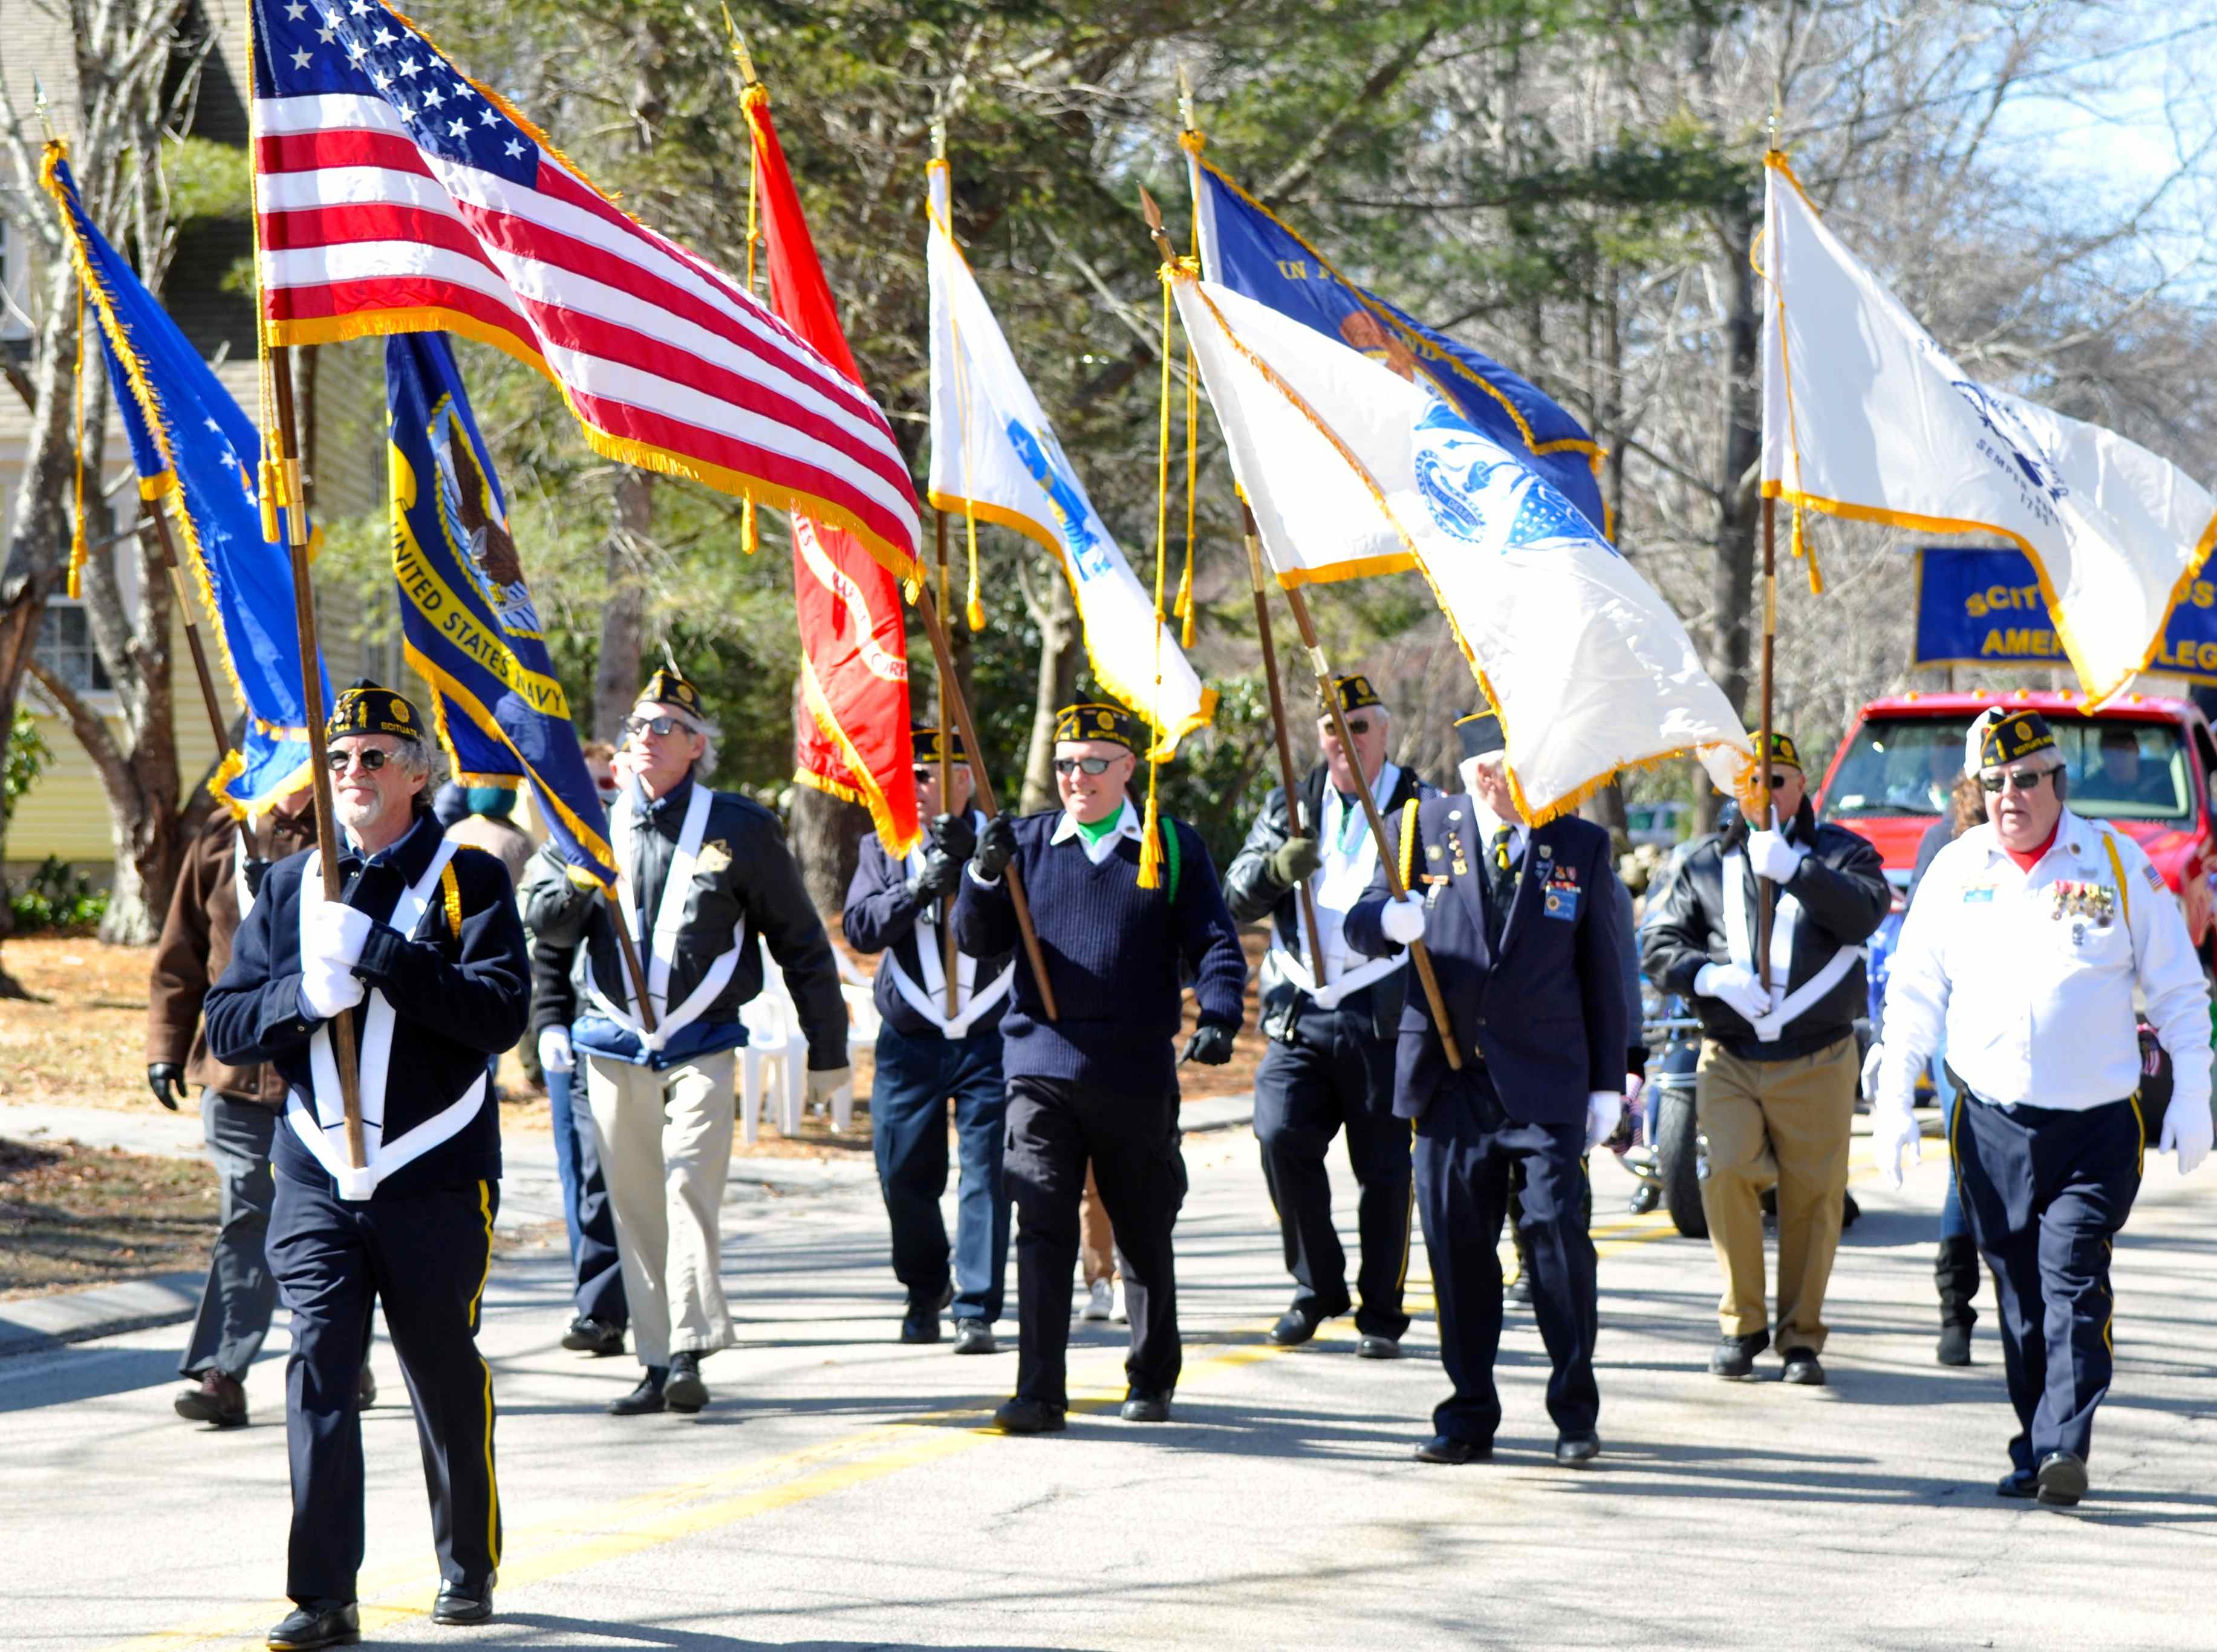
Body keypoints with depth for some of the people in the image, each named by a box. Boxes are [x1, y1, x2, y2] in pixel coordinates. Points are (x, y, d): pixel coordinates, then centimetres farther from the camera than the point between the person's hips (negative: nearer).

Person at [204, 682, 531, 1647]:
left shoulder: (470, 881, -2)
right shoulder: (289, 888, 10)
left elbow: (500, 1014, -16)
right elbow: (227, 1025, 7)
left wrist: (374, 954, -22)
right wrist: (304, 997, -13)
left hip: (435, 1179, -2)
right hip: (317, 1177, 3)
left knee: (446, 1378, 9)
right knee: (319, 1370, -7)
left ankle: (469, 1569, 28)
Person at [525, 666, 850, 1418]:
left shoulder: (740, 827, 1)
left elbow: (801, 944, 6)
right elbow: (547, 926, 11)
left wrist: (828, 1052, 7)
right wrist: (551, 1020, -10)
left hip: (700, 1046, -3)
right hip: (613, 1047, 3)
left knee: (690, 1182, -19)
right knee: (635, 1207, 4)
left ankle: (690, 1355, -23)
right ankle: (656, 1362, 9)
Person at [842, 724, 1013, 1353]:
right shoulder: (883, 847, 8)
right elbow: (859, 928, -5)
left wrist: (976, 862, -26)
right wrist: (918, 888, -20)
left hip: (990, 1038, -2)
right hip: (909, 1043, 2)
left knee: (987, 1175, -6)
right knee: (905, 1176, 6)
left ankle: (976, 1308, -2)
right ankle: (925, 1289, 28)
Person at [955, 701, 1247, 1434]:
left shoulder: (1173, 846, 5)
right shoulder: (1029, 842, 8)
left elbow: (1215, 942, 2)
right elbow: (978, 941, 5)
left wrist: (1219, 1016, -16)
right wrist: (985, 875, -14)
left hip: (1137, 1076, 0)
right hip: (1042, 1066, 0)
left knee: (1144, 1236, 12)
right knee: (1042, 1228, -11)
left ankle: (1153, 1379, 28)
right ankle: (1039, 1393, -11)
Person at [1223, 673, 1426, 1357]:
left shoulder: (1423, 810, 6)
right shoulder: (1290, 808, 16)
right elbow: (1236, 899, 8)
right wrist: (1275, 869, -13)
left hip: (1382, 1012, -3)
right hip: (1301, 1011, 3)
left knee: (1383, 1166, 1)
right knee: (1281, 1136, -13)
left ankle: (1380, 1314, 12)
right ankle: (1317, 1289, 5)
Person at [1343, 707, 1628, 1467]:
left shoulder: (1581, 847, 7)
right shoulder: (1424, 828, 6)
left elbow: (1603, 970, 9)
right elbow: (1359, 927, 7)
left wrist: (1608, 1084, 7)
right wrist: (1387, 920, -19)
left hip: (1546, 1085, -1)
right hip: (1450, 1080, 1)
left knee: (1558, 1234, -8)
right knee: (1457, 1247, 3)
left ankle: (1575, 1413, 4)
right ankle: (1469, 1418, 13)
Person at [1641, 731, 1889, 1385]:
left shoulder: (1840, 852, 8)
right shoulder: (1706, 863, 14)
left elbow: (1865, 912, -13)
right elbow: (1659, 945, 8)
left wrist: (1792, 868, -23)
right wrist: (1710, 975, -11)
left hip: (1817, 1060, -1)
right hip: (1729, 1056, 1)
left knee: (1814, 1195, -1)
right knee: (1728, 1173, -15)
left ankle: (1801, 1337, 11)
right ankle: (1741, 1324, 0)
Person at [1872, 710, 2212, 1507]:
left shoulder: (2117, 864, 0)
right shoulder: (1956, 870, 6)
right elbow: (1915, 993, 11)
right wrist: (1893, 1100, 4)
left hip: (2097, 1124, -2)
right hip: (1992, 1125, 2)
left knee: (2075, 1284, -12)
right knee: (2018, 1296, 6)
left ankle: (2065, 1448, -17)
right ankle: (2033, 1451, 14)